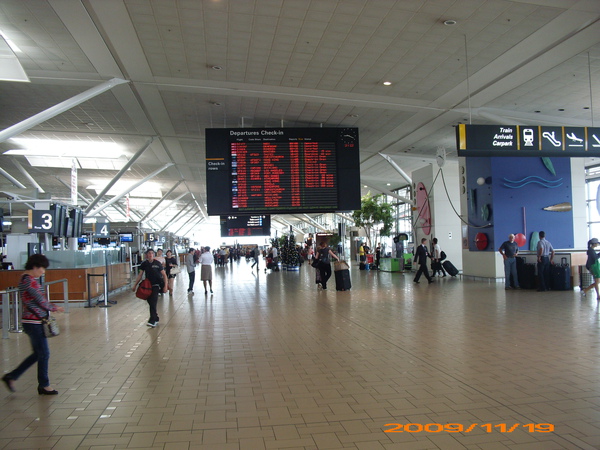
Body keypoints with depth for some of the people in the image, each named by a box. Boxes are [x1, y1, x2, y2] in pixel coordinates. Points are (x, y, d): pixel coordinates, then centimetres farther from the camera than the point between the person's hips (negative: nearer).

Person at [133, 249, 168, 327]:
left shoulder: (157, 263, -8)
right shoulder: (144, 264, 2)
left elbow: (164, 275, -5)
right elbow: (140, 275, 10)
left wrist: (165, 286, -12)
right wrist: (135, 285, 6)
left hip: (156, 285, -4)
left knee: (153, 302, -12)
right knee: (149, 301, 8)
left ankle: (152, 321, -11)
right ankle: (156, 318, 23)